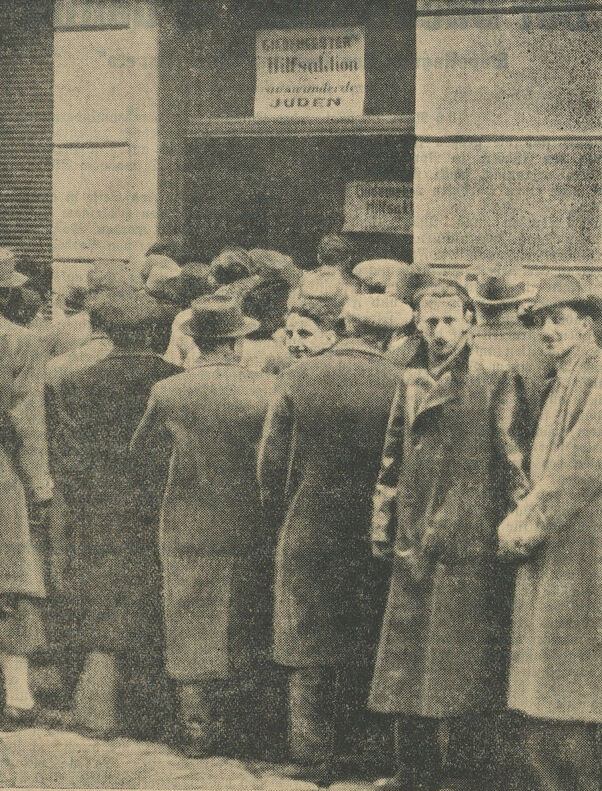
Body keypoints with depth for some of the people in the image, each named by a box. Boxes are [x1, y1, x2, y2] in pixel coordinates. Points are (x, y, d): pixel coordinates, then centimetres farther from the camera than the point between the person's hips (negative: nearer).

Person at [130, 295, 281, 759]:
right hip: (251, 530, 0)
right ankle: (248, 730, 17)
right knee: (249, 636, 12)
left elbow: (136, 450, 8)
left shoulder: (169, 392, -9)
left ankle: (198, 731, 10)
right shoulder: (267, 390, -11)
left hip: (190, 530, 0)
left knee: (195, 634, 9)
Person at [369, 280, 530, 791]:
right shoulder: (411, 380, 13)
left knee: (462, 666, -3)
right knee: (406, 664, 10)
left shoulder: (497, 378, -3)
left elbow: (514, 458, -5)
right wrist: (383, 527, 14)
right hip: (414, 543, 6)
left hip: (471, 545, -6)